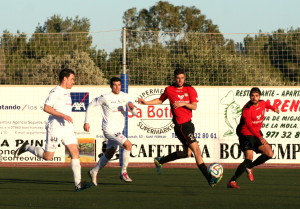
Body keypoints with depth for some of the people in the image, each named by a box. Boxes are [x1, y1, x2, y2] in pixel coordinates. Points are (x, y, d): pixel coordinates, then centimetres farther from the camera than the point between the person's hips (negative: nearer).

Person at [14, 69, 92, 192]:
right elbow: (46, 108, -21)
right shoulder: (55, 92, -11)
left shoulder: (66, 93, 17)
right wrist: (63, 115, -27)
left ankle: (78, 184, -9)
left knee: (75, 153, -5)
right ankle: (26, 147, 21)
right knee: (48, 156, -3)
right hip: (55, 128, -8)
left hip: (67, 128, 8)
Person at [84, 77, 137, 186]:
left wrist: (132, 107, -19)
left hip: (118, 130, 7)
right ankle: (123, 172, -13)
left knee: (109, 154, 16)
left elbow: (134, 113, 5)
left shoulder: (125, 97, 6)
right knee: (128, 144, -21)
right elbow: (91, 105, 0)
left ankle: (94, 172, 33)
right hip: (109, 128, -7)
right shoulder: (105, 97, -10)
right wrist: (87, 122, -3)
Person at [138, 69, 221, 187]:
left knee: (187, 153, 15)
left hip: (188, 123, 6)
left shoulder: (190, 90, 5)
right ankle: (210, 179, -15)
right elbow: (160, 100, 17)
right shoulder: (169, 90, 0)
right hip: (181, 125, -6)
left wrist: (183, 104, -17)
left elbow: (194, 106, -2)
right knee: (196, 150, -13)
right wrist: (147, 103, 9)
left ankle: (160, 161, 32)